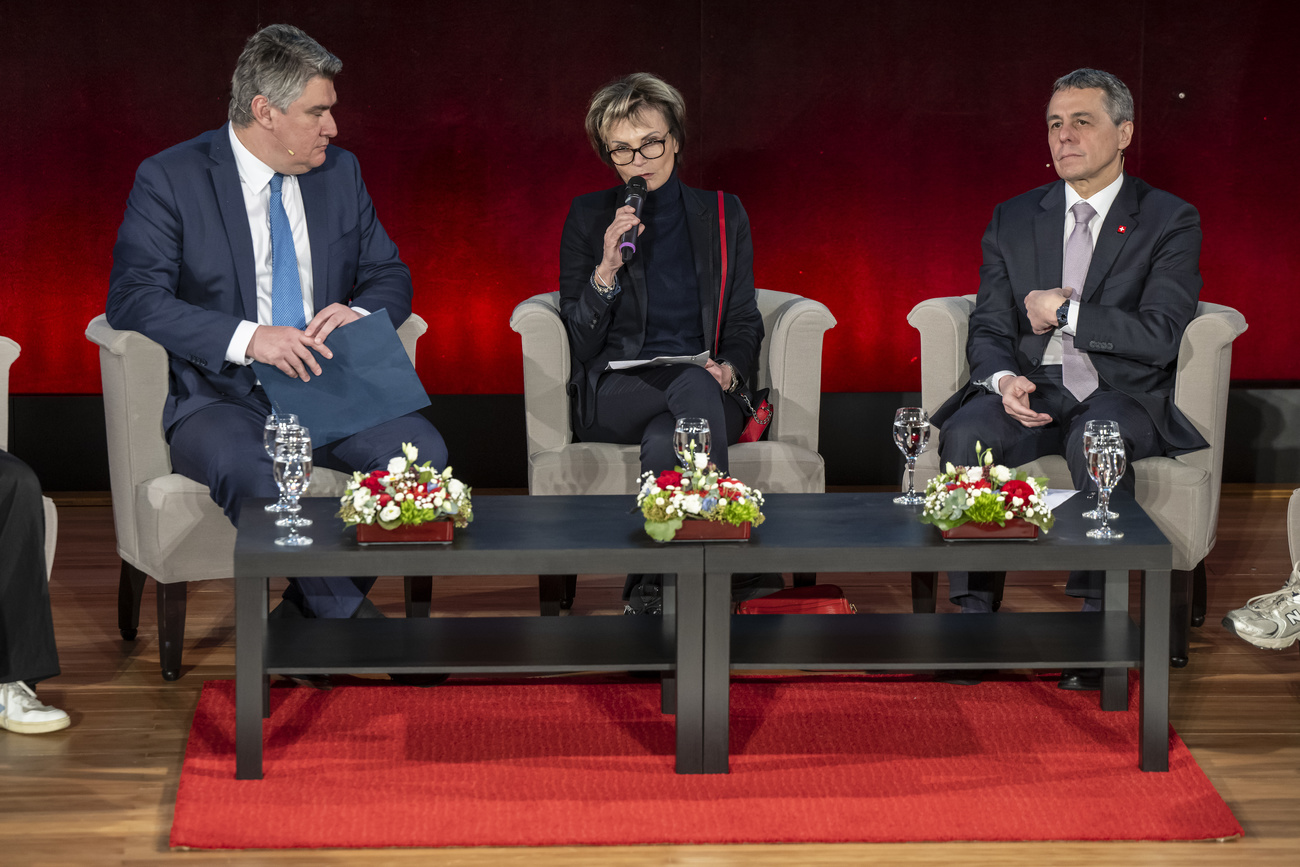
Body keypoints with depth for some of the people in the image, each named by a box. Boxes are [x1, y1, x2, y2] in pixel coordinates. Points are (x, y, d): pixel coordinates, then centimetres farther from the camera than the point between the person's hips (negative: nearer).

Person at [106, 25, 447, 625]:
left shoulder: (340, 172, 12)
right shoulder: (169, 179, -4)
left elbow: (390, 276, 17)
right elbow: (132, 298, -14)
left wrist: (359, 311, -9)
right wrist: (246, 337, -27)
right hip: (223, 397, -4)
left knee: (421, 451, -25)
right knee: (246, 470, -39)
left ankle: (307, 615, -11)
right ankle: (350, 621, -22)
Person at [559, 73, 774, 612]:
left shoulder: (723, 216, 15)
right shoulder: (588, 217, 10)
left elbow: (744, 324, 15)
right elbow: (579, 342, 5)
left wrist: (730, 370, -8)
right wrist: (607, 268, -12)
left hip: (707, 391, 1)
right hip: (612, 398, -1)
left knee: (664, 442, -37)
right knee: (696, 383, -37)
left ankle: (651, 584, -26)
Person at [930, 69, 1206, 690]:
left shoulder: (1170, 221, 2)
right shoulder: (1013, 220, 14)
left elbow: (1159, 337, -9)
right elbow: (988, 329, 8)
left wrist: (1065, 312, -10)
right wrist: (1003, 378, -14)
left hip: (1123, 395, -3)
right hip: (1030, 392, 3)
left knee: (1096, 443, -38)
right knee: (965, 434, -29)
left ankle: (1096, 624, -31)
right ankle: (974, 613, -24)